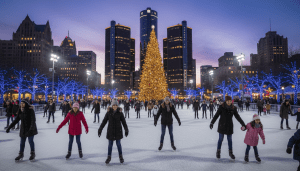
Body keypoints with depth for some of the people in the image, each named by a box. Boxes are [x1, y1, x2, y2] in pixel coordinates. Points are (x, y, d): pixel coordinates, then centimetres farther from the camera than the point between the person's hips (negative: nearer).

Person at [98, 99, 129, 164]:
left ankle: (121, 156, 26)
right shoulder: (108, 112, -4)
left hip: (118, 131, -1)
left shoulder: (120, 113, -6)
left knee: (118, 144, 6)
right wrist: (100, 130, -1)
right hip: (110, 131, 1)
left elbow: (124, 122, -1)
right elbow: (104, 121, 0)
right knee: (110, 144, 7)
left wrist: (126, 130, -1)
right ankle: (109, 157, 24)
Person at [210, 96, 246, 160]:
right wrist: (212, 123, -16)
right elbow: (216, 115, -9)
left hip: (229, 126, 2)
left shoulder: (233, 108, -4)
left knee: (230, 140, 11)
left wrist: (243, 124, -4)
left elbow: (238, 117, 2)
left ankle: (230, 152, 30)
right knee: (220, 139, 8)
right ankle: (218, 151, 28)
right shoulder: (221, 107, -12)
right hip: (222, 126, -2)